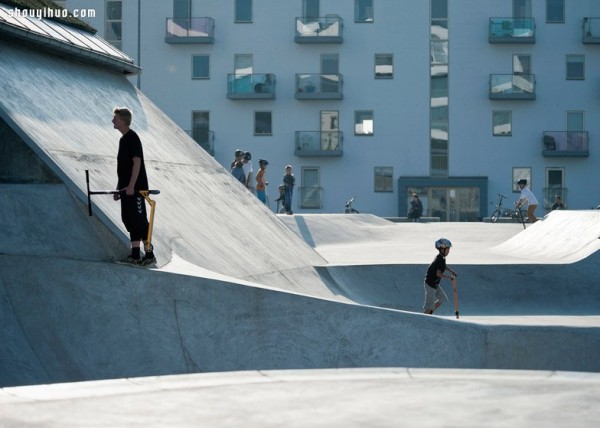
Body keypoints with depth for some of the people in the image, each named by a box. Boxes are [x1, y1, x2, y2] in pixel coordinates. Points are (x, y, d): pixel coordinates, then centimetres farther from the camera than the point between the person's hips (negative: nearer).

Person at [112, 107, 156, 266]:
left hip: (136, 188, -10)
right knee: (129, 220, 10)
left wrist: (131, 186, -25)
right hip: (126, 188, 10)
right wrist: (119, 187, 20)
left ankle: (150, 255, -3)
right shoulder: (123, 139, 16)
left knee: (139, 220, -7)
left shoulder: (132, 138, -13)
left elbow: (137, 162, -20)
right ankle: (135, 255, 15)